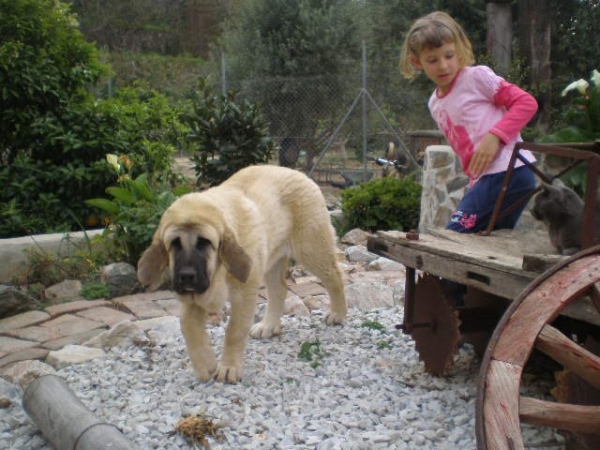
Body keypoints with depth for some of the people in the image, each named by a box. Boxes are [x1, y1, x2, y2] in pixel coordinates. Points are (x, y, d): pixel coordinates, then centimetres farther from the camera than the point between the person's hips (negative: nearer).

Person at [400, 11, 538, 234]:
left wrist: (494, 136, -19)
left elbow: (526, 103, -8)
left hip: (507, 172, -8)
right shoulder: (435, 104, 17)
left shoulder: (476, 76, -4)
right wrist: (474, 180, 7)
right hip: (484, 178, 8)